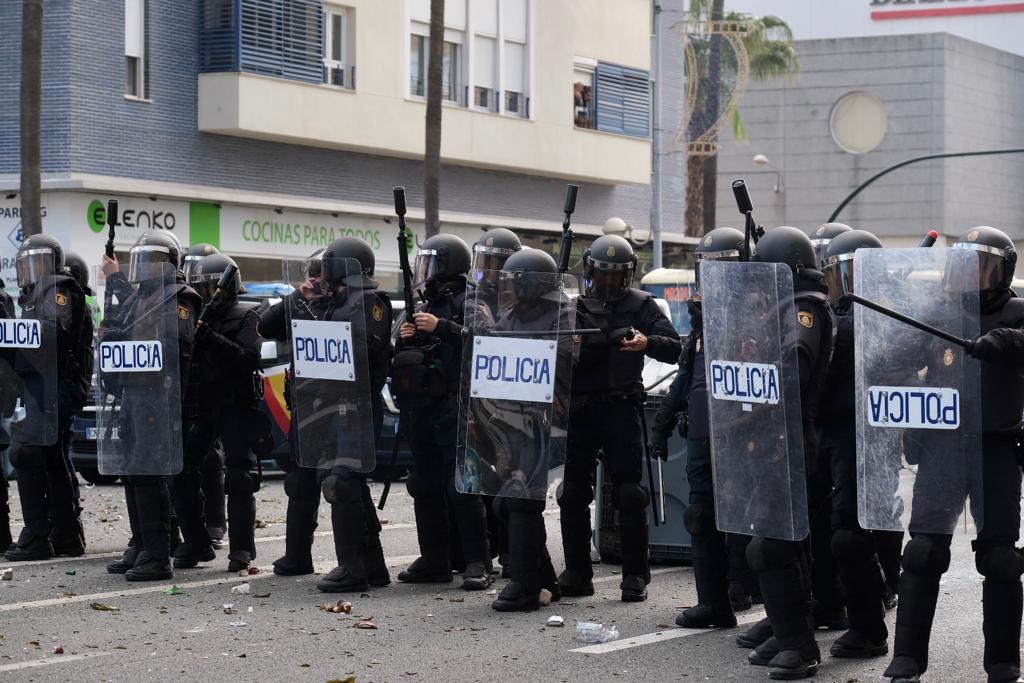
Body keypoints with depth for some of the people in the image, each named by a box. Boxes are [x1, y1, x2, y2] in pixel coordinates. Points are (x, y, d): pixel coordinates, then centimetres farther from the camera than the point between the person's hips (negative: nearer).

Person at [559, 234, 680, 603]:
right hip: (580, 409, 3)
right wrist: (594, 343, -16)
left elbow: (674, 348, -3)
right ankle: (577, 574, 14)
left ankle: (635, 576, -1)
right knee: (573, 492, 5)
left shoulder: (641, 305, 4)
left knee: (629, 493, -6)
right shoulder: (576, 307, 10)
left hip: (621, 407, -3)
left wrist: (646, 342, -24)